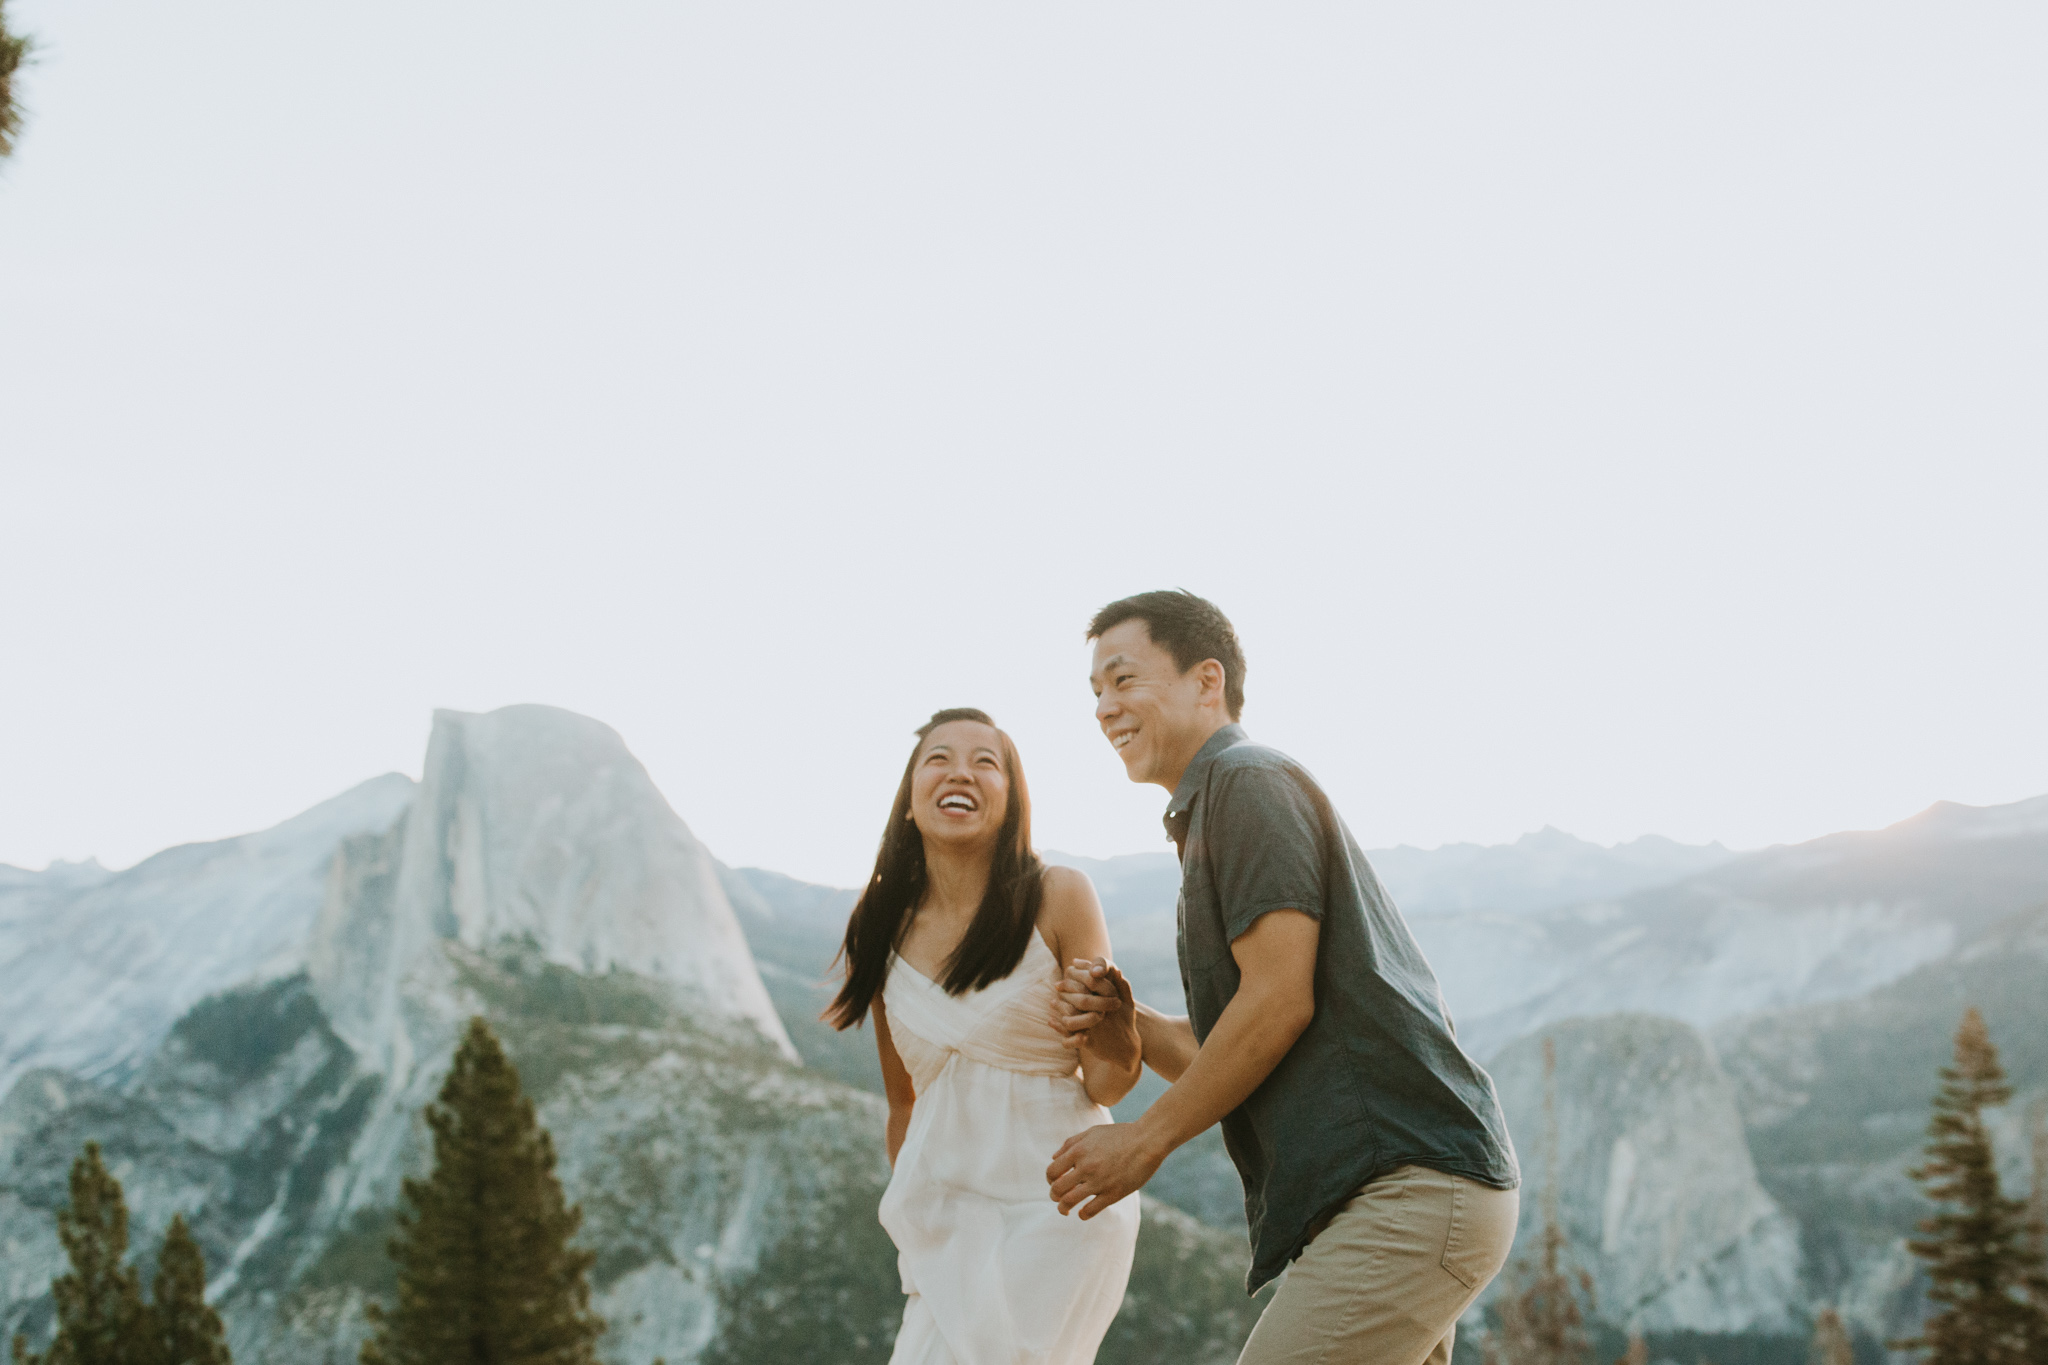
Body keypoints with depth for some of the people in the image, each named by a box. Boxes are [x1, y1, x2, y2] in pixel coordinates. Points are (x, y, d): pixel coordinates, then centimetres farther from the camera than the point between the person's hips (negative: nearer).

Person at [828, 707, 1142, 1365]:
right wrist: (910, 1236, 18)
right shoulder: (882, 931, 4)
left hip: (1056, 1206, -4)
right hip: (945, 1212, 4)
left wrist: (1116, 1031, -28)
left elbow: (1104, 1083, -6)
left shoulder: (1058, 898, -8)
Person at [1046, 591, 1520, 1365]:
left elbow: (1278, 1002, -15)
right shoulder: (1208, 820, 26)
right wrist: (1133, 1031, 3)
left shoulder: (1246, 783, -5)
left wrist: (1146, 1139, -7)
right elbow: (1229, 1064, 22)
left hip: (1405, 1194, -10)